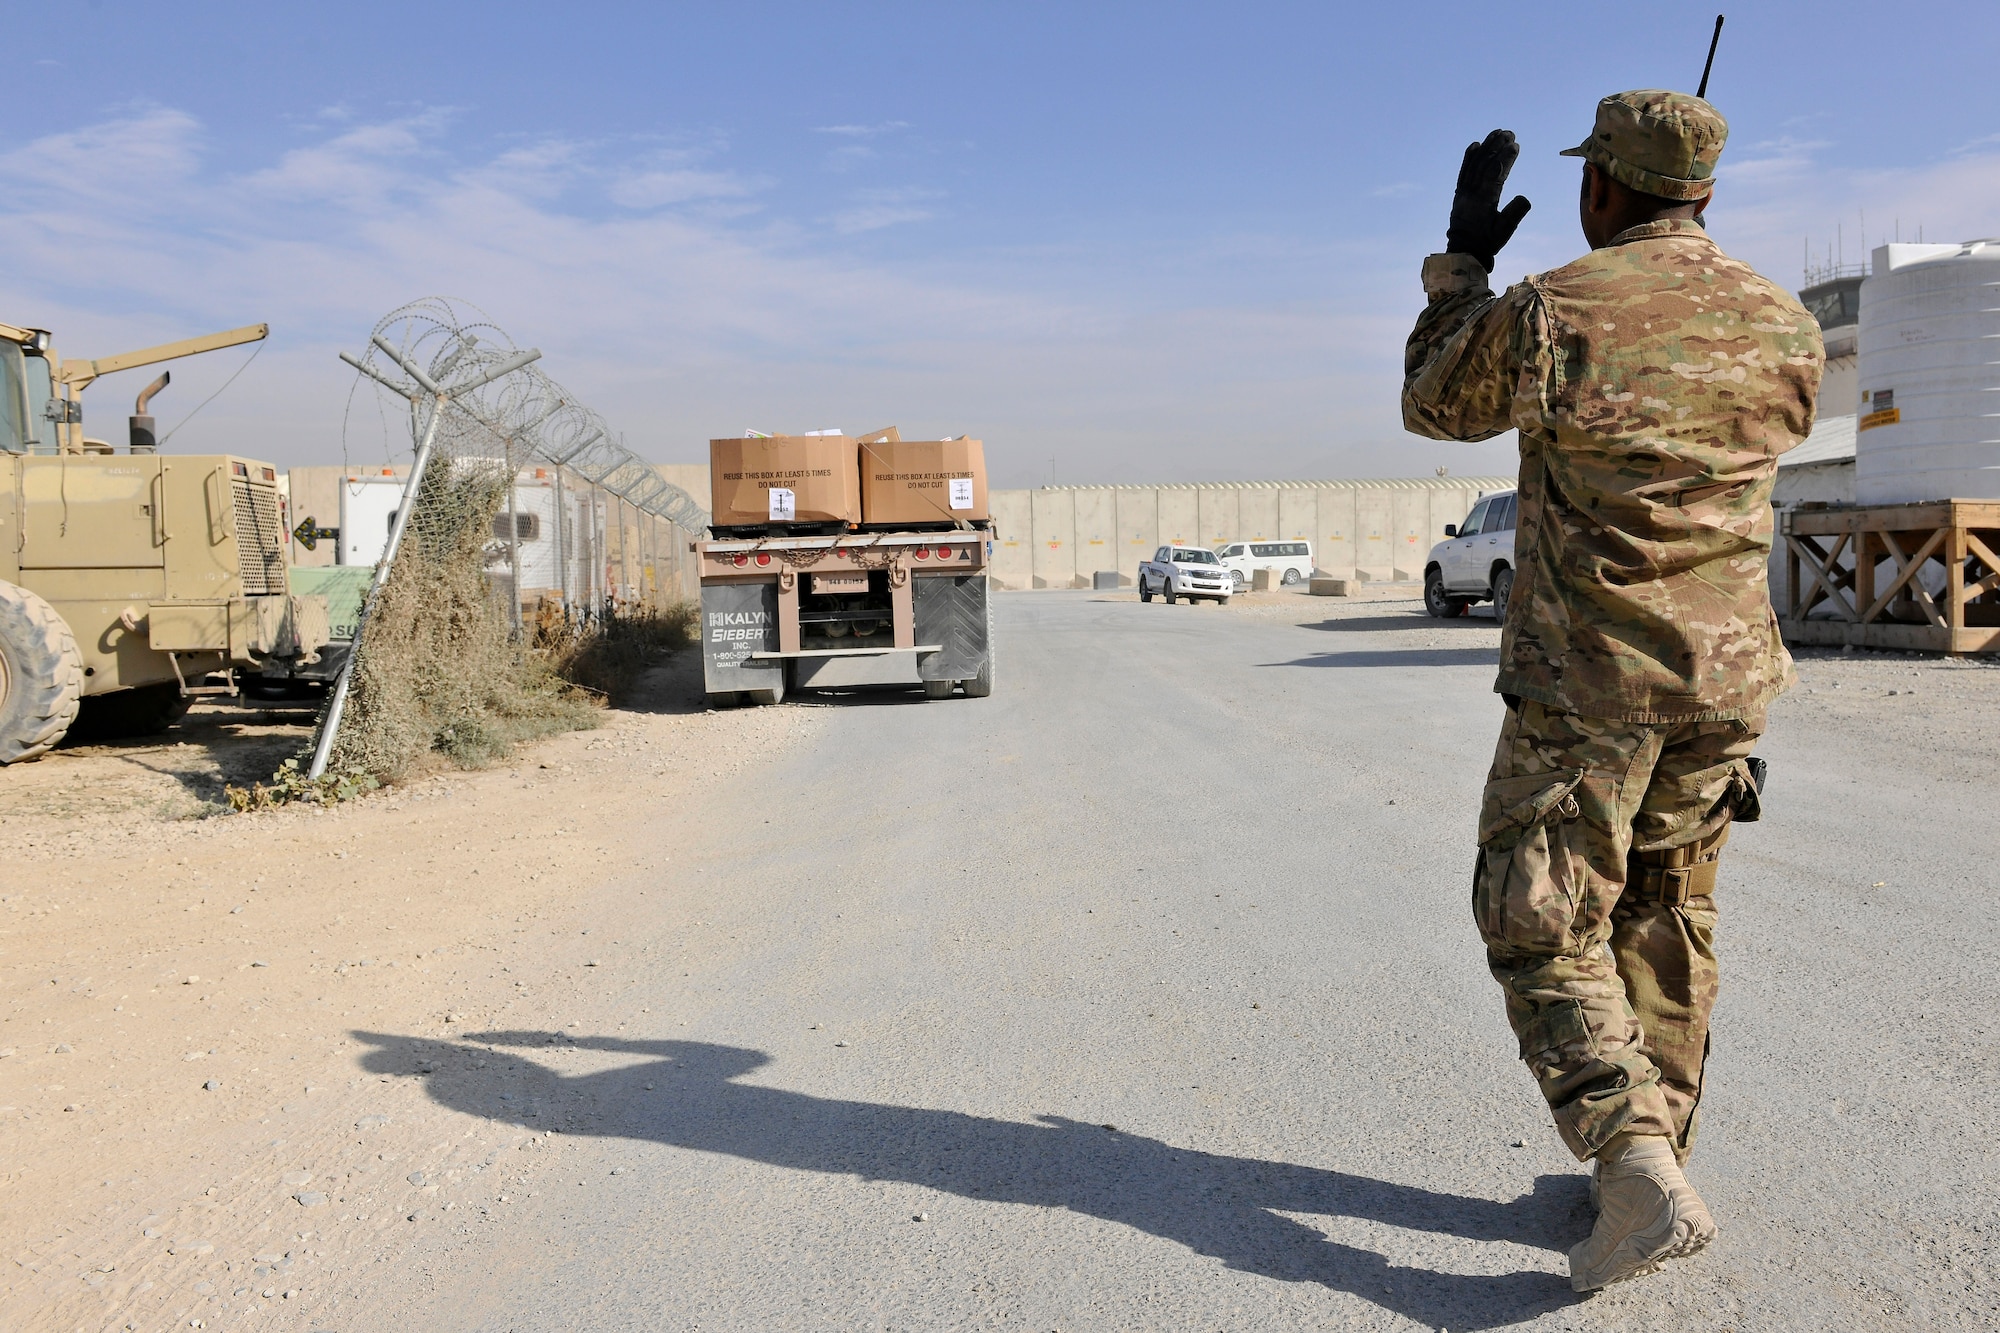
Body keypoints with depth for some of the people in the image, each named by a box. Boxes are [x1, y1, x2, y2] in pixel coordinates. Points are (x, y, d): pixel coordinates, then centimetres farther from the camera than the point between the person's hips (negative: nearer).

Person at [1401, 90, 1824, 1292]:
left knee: (1542, 928, 4)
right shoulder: (1787, 329, 3)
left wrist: (1461, 259, 16)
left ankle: (1642, 1181, -9)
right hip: (1726, 675, 6)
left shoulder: (1549, 314, -12)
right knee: (1669, 922, 17)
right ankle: (1645, 1167, 28)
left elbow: (1434, 405, 6)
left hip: (1586, 681, -5)